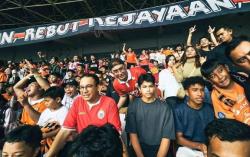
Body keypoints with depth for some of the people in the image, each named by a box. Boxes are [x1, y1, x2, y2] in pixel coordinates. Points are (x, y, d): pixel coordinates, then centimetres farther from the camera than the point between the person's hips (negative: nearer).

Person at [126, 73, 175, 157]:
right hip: (139, 148, 1)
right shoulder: (133, 106, -2)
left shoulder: (165, 107, -4)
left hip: (160, 149, 0)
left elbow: (166, 137, -4)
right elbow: (132, 134, -4)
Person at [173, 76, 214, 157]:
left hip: (209, 149, 4)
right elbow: (179, 138, -7)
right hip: (187, 149, -3)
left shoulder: (210, 109, 2)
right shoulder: (179, 110, -9)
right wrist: (199, 145, -20)